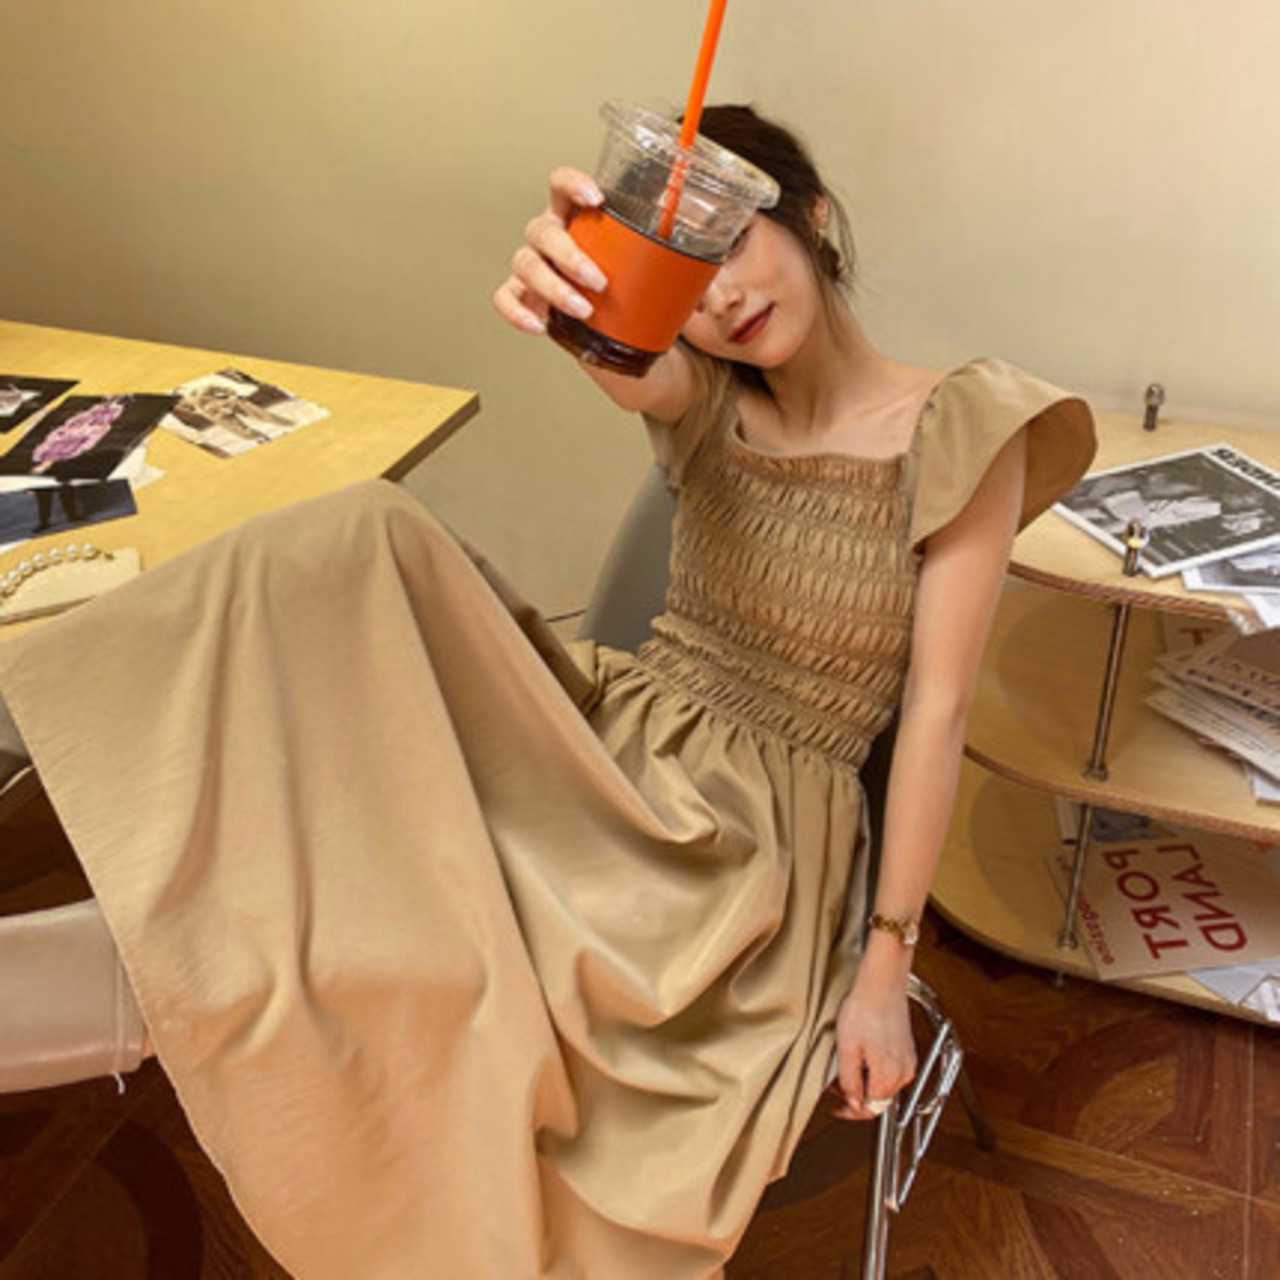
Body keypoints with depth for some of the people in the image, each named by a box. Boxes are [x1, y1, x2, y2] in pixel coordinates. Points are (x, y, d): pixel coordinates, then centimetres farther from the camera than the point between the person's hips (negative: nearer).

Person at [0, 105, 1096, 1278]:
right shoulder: (710, 398, 7)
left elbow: (937, 706, -8)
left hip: (751, 841, -3)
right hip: (614, 746, 4)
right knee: (366, 544, -22)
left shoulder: (958, 431, -5)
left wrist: (887, 961, -9)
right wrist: (568, 282, -44)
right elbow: (629, 369, -19)